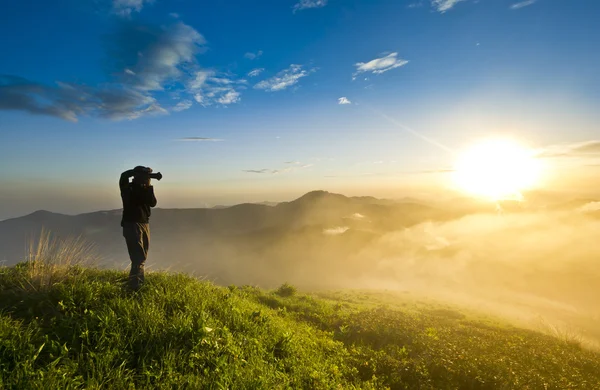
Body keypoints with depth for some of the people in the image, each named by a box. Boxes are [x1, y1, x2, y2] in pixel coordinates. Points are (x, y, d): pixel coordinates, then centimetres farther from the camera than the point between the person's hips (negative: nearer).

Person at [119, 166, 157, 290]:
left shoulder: (144, 189, 13)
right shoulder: (127, 187, -2)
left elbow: (153, 203, -2)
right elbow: (124, 175, -23)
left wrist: (149, 186, -8)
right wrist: (143, 171, -17)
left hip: (145, 224, 7)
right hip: (131, 224, -6)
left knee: (142, 257, 14)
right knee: (138, 257, -15)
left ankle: (135, 283, 27)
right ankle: (135, 286, -13)